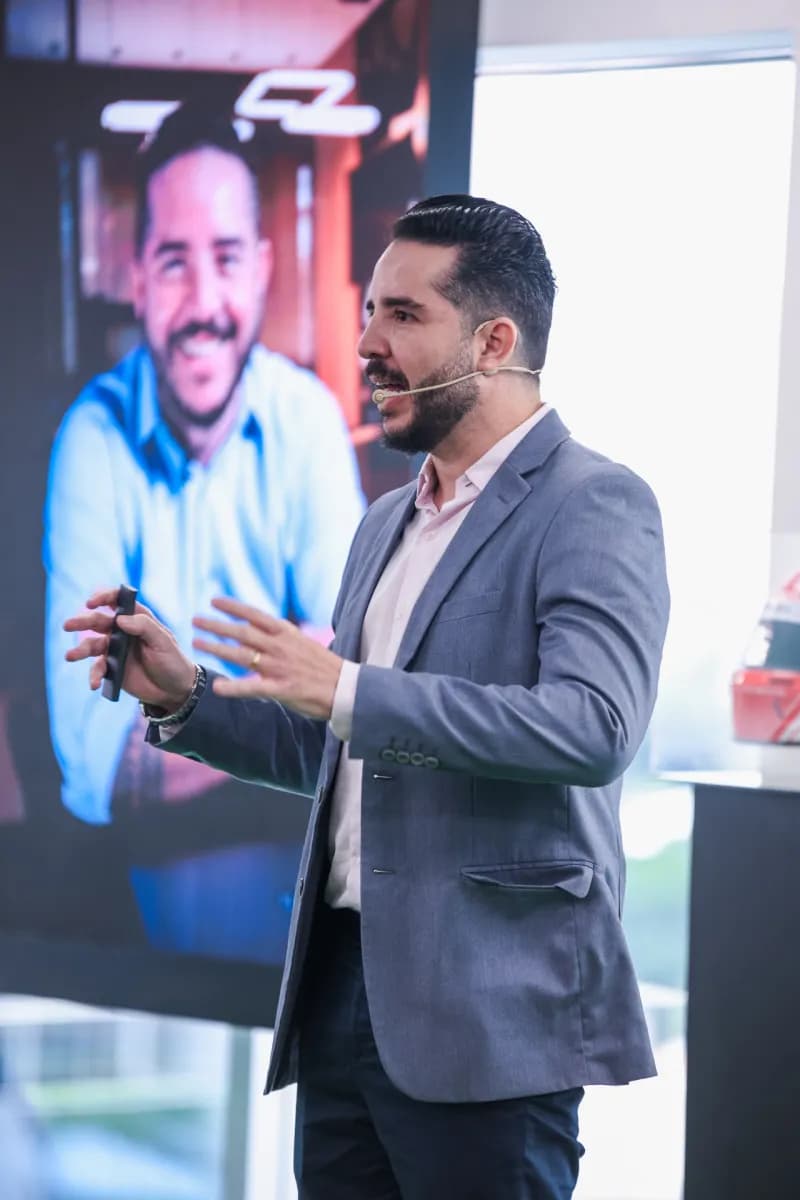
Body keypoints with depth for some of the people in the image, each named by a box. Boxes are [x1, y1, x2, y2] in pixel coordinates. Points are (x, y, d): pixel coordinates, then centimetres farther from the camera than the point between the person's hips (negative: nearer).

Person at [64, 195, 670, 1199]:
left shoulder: (594, 507, -8)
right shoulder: (388, 524, 20)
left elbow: (592, 724, -23)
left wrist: (347, 690, -25)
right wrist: (183, 698, 8)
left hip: (482, 1009, -8)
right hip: (342, 993, 8)